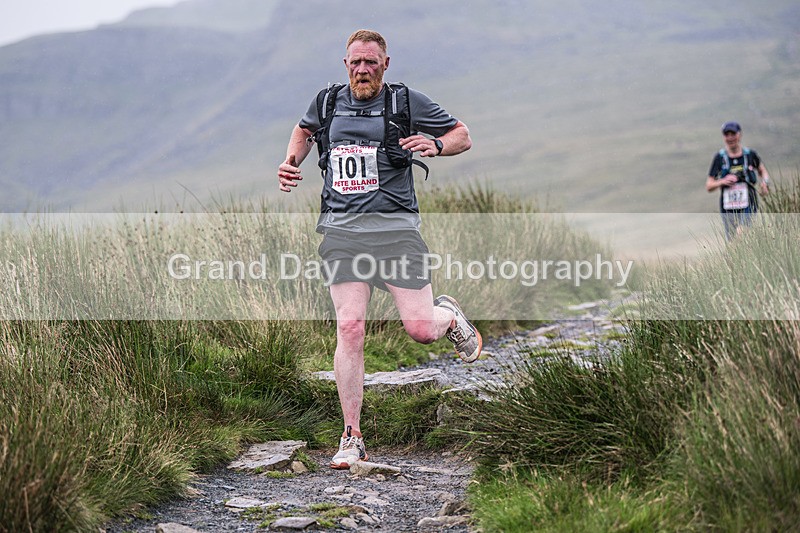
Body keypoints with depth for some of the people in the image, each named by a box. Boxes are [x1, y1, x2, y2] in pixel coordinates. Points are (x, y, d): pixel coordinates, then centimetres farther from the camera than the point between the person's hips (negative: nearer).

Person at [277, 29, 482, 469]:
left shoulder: (406, 102, 3)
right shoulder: (328, 102, 11)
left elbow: (463, 136, 10)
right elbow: (305, 130, 33)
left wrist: (435, 145, -11)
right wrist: (291, 162, 14)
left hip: (395, 226, -2)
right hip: (341, 230, 2)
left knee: (420, 330, -8)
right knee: (349, 329, -10)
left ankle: (450, 316, 33)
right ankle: (352, 440, -2)